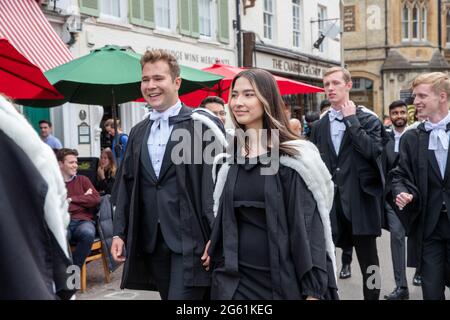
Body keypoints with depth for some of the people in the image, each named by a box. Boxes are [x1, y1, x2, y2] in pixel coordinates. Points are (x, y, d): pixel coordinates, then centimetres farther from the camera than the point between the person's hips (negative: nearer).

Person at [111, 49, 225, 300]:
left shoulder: (203, 124, -5)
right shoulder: (138, 133, 14)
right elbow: (126, 185, 15)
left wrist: (216, 239, -13)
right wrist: (120, 233, 8)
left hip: (190, 241, -5)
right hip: (151, 242, 6)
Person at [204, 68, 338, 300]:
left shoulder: (292, 158, -10)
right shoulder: (232, 158, 7)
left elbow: (310, 227, -13)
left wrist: (314, 290, -15)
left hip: (282, 279, -4)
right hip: (233, 277, 4)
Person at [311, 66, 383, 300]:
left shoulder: (368, 119, 0)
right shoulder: (319, 126, 11)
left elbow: (373, 150, -18)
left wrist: (351, 120, -12)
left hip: (361, 201, -3)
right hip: (329, 202, 3)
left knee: (368, 263, 5)